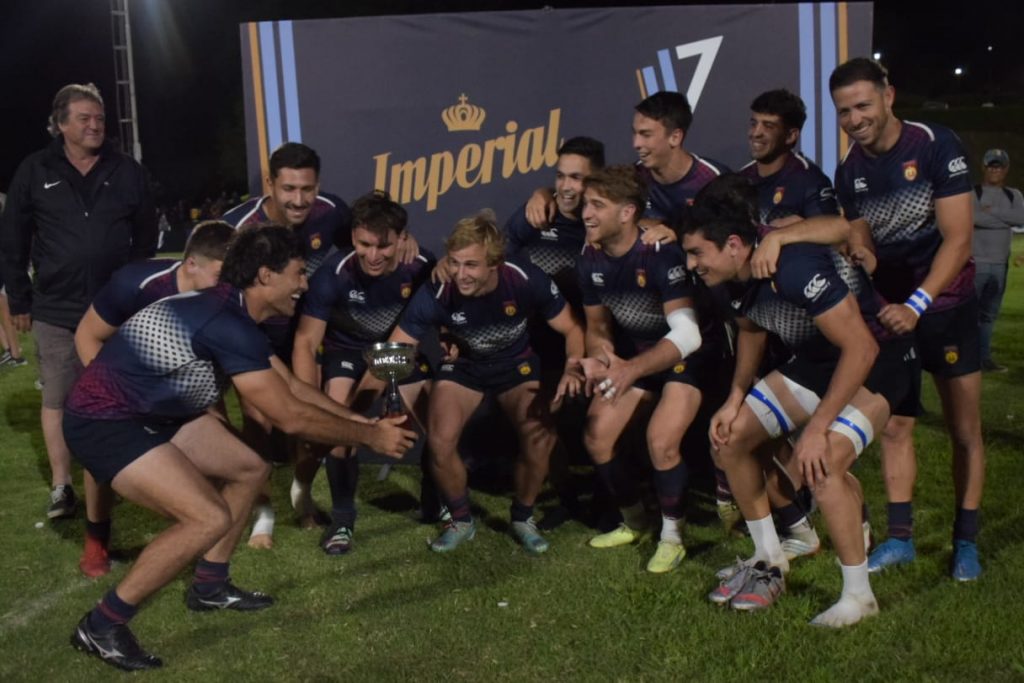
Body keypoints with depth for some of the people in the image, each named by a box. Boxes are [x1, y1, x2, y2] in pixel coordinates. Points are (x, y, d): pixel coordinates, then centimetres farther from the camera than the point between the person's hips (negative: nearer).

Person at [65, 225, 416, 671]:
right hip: (104, 421, -10)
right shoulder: (228, 325, -26)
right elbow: (290, 416, -22)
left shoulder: (231, 311, 6)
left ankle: (209, 586, 27)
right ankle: (101, 625, -7)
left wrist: (363, 420, 10)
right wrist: (369, 437, -11)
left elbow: (292, 387, 13)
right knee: (210, 517, -21)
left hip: (151, 412, 11)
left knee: (250, 469, 13)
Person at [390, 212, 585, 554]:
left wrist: (572, 368, -36)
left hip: (517, 364, 0)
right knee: (439, 442, -21)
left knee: (540, 436, -23)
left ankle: (523, 518, 7)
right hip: (463, 365, 0)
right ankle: (461, 520, 9)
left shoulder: (527, 281, -29)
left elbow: (572, 329, -15)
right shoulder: (437, 293, -30)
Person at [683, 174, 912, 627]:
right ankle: (769, 561, 20)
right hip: (814, 360, 9)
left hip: (875, 359, -9)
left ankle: (858, 595, -8)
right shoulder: (738, 275, -7)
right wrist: (736, 398, 2)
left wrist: (817, 427, -31)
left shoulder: (795, 267, -34)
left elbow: (861, 348, -33)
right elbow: (750, 331, 13)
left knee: (822, 463, -29)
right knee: (728, 437, 5)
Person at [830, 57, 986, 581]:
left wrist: (916, 305, -28)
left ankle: (965, 541, 14)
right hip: (890, 310, 5)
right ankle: (899, 537, 16)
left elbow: (958, 238, -19)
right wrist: (859, 254, -21)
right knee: (893, 425, 6)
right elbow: (862, 243, 4)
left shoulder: (935, 146, -16)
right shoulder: (849, 172, 0)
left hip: (947, 306, -4)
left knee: (964, 430, 2)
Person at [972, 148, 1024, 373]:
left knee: (989, 314, 11)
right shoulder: (972, 192, -3)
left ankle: (983, 358, 18)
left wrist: (992, 211, -12)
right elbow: (974, 217, -21)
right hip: (974, 262, -6)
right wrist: (1006, 219, -14)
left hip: (1000, 264, 6)